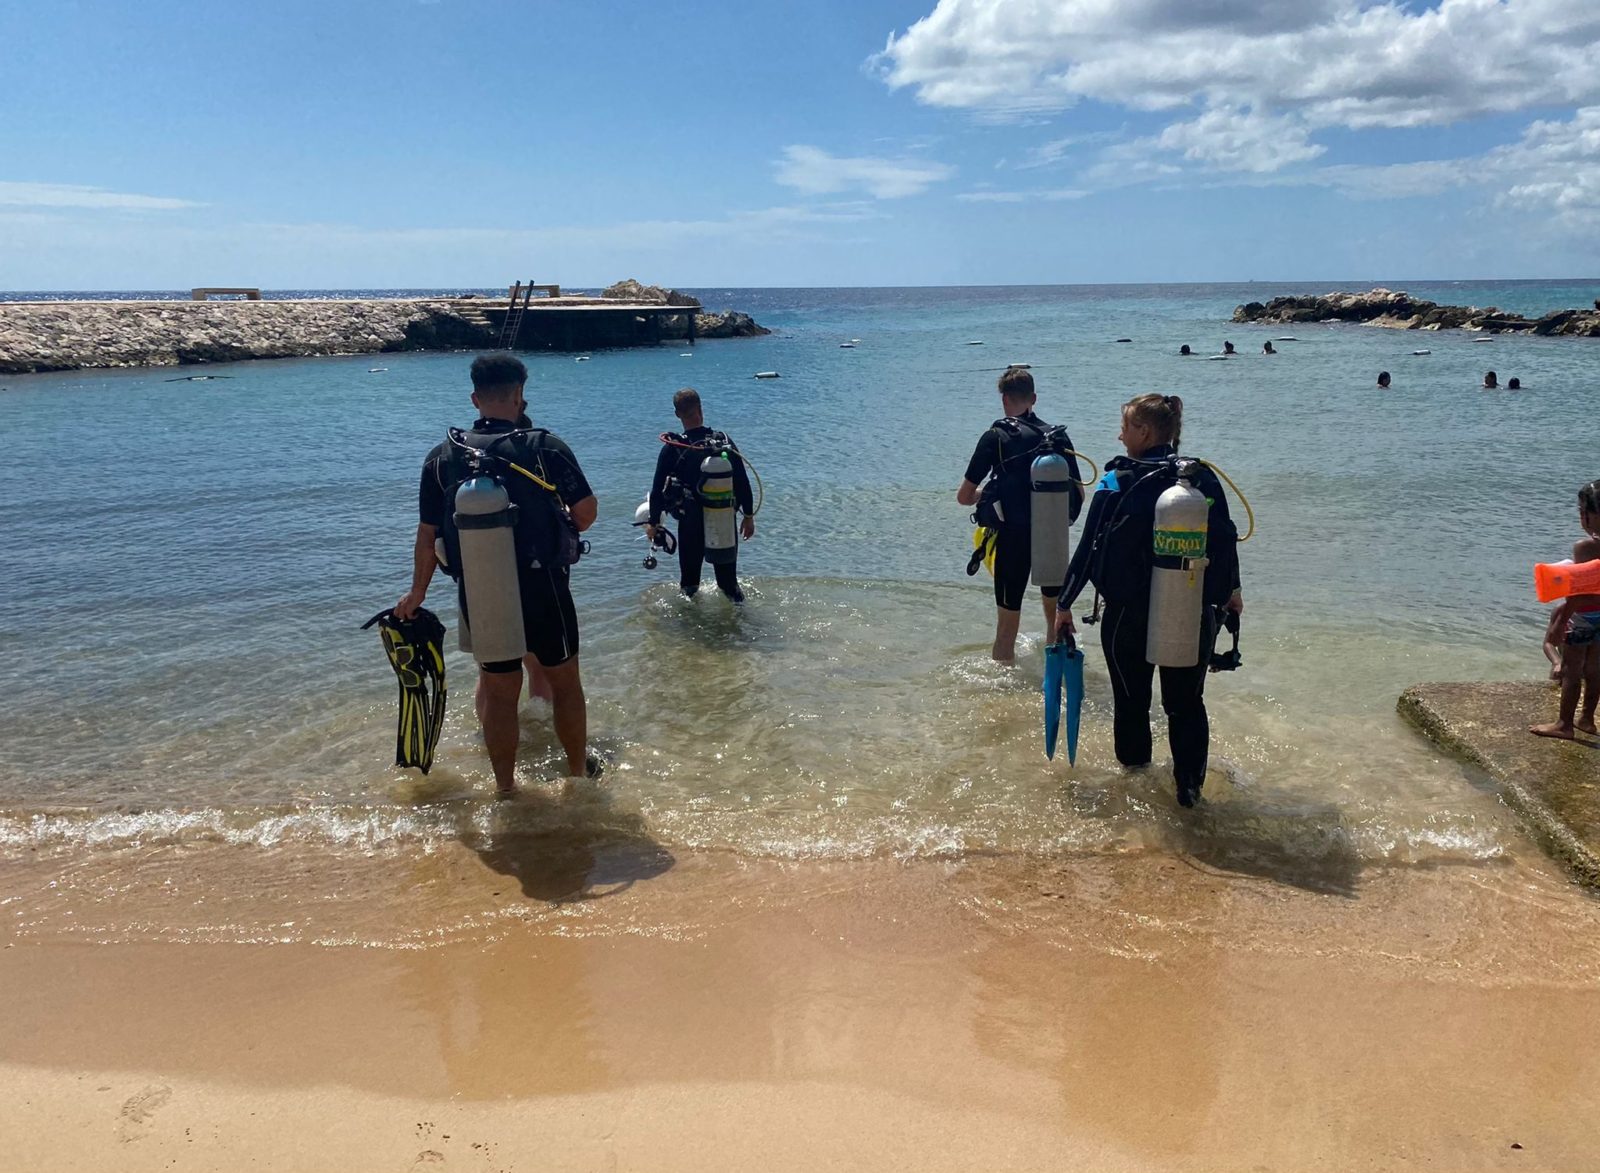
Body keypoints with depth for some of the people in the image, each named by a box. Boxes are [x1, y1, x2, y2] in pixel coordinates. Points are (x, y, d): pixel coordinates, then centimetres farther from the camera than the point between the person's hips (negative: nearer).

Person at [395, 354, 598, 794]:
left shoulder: (441, 457, 0)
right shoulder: (545, 446, -9)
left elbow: (427, 534, 4)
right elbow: (587, 511, -9)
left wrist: (417, 593, 16)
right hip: (543, 588, -2)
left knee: (499, 691, 15)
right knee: (565, 680, 16)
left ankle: (505, 786, 26)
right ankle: (580, 770, 30)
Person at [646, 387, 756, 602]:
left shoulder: (672, 448, -13)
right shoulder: (725, 443, -7)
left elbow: (658, 488, -8)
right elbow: (742, 483, -4)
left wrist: (653, 523, 4)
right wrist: (749, 516, 7)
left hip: (690, 522, -2)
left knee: (690, 567, 16)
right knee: (727, 570, 19)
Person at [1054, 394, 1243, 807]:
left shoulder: (1116, 483, -10)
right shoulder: (1203, 478, -2)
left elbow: (1089, 548, -8)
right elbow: (1225, 540, 5)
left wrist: (1064, 604, 1)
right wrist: (1231, 590, 22)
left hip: (1129, 614, -2)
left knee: (1131, 700, 16)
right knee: (1188, 703, 15)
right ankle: (1189, 787, 16)